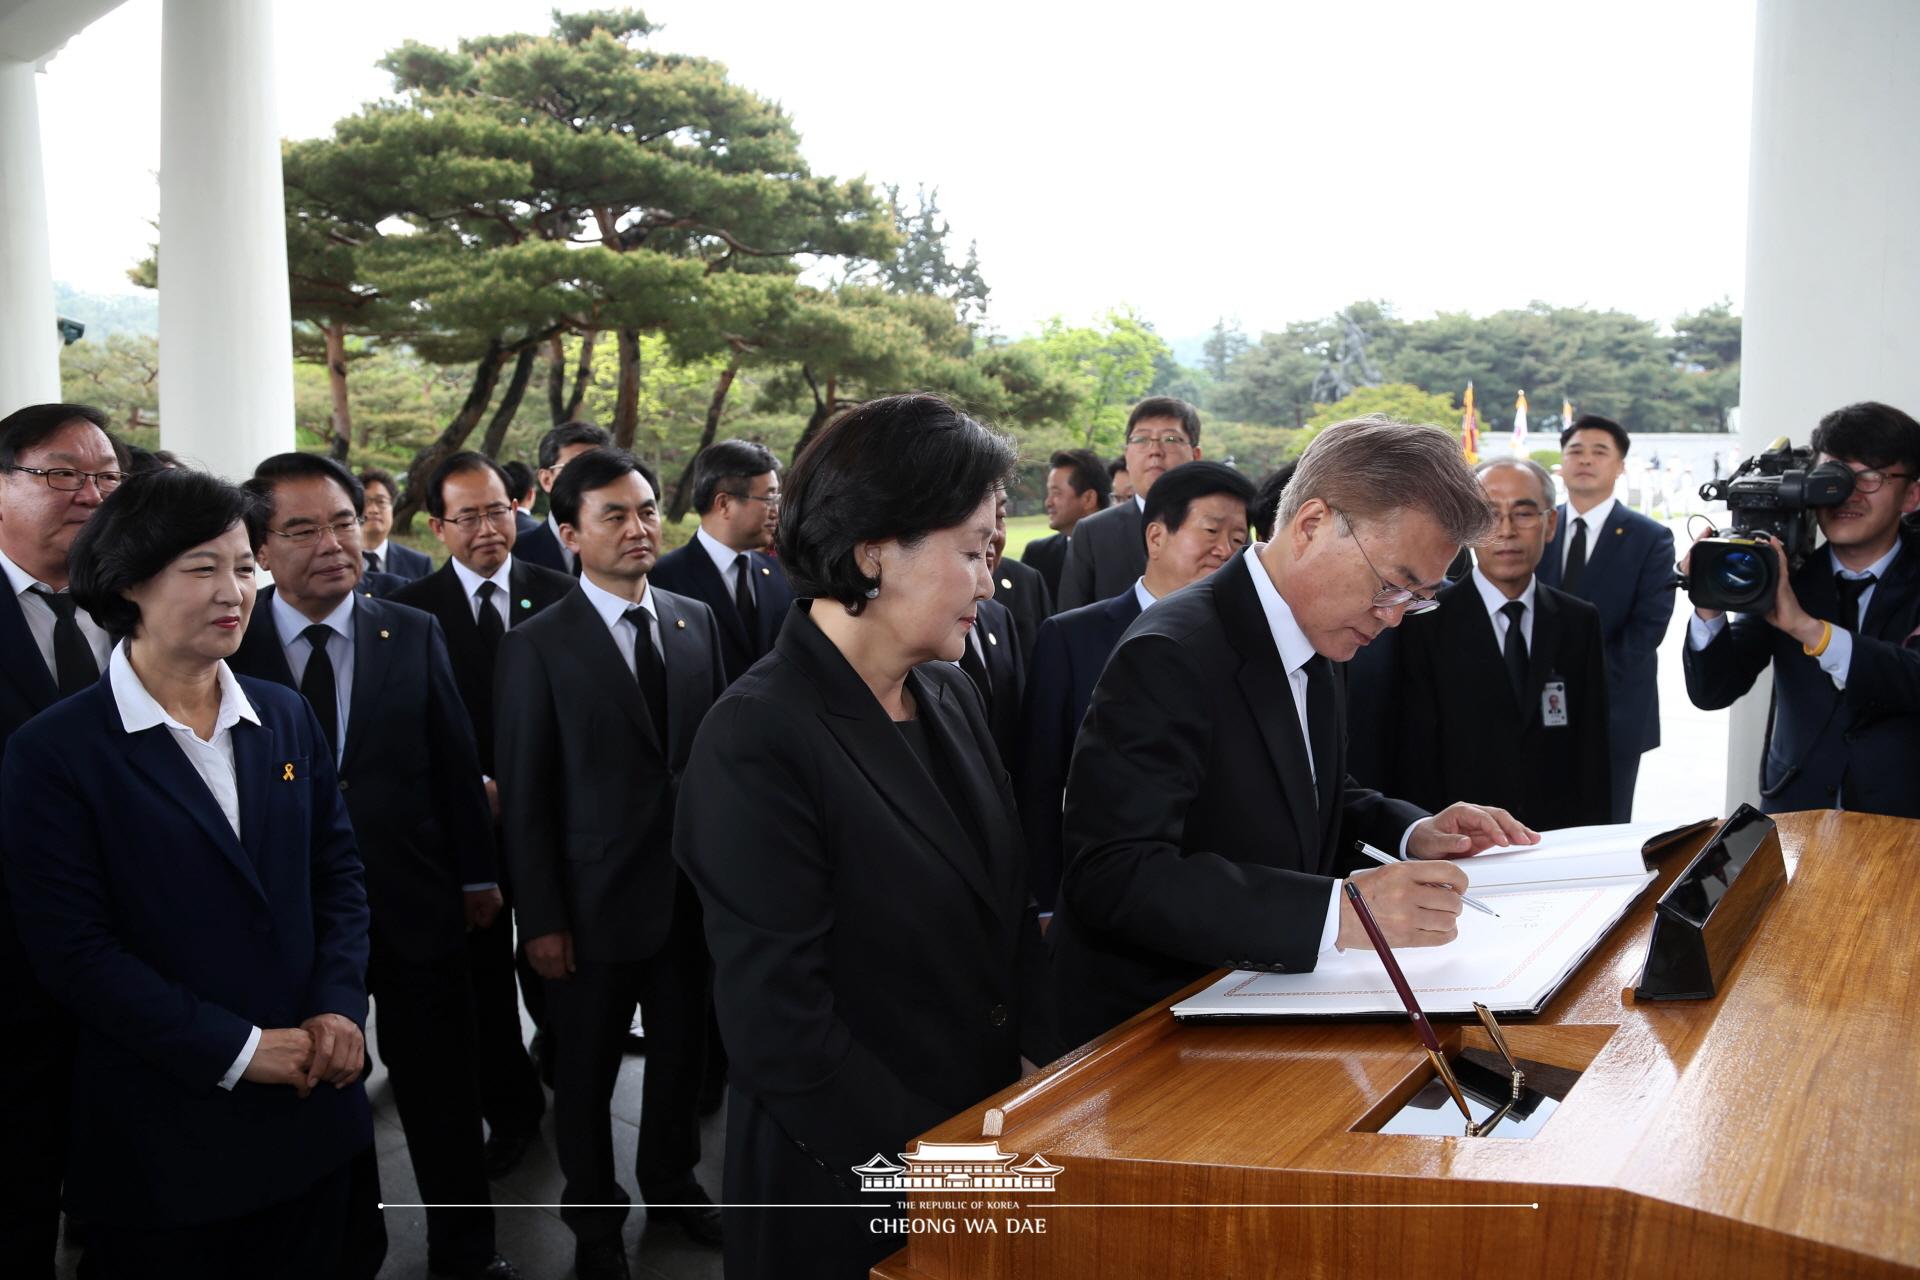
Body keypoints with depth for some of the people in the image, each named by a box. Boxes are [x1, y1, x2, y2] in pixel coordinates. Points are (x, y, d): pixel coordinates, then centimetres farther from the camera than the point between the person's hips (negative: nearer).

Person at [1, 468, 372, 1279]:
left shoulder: (287, 717, 5)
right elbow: (74, 948, -14)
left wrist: (339, 1005, -8)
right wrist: (236, 1048, -17)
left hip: (311, 1106, 5)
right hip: (163, 1135, -4)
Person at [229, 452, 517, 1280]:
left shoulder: (415, 636, -1)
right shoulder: (229, 646, -6)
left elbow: (457, 766, 4)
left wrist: (476, 874, 6)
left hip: (415, 908, 1)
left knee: (441, 1088, 13)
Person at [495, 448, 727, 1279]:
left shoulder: (697, 621, 3)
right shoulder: (537, 647, -10)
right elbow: (524, 798, -9)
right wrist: (541, 920, -10)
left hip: (692, 889, 4)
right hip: (595, 899, -4)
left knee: (683, 1052, 19)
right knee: (587, 1072, 14)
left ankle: (671, 1182, 43)